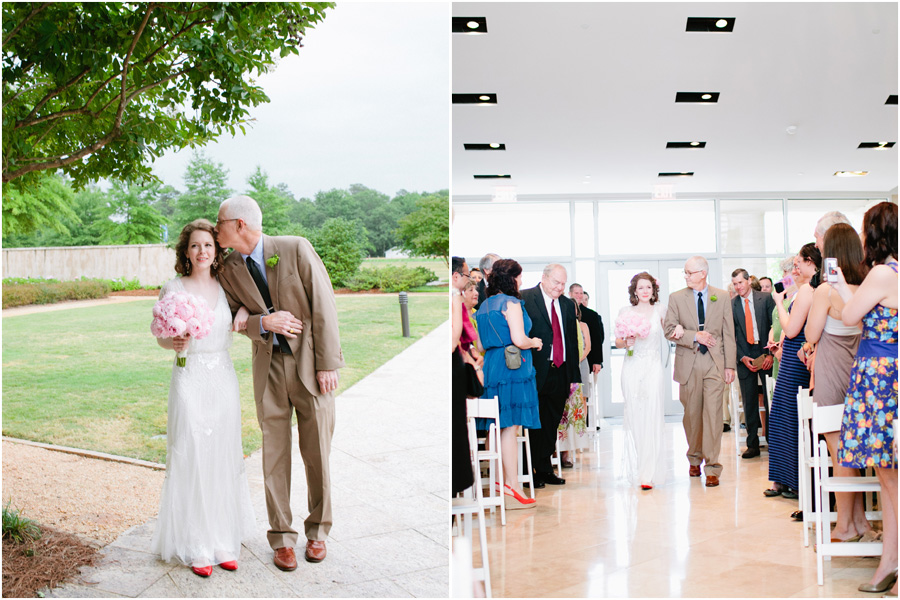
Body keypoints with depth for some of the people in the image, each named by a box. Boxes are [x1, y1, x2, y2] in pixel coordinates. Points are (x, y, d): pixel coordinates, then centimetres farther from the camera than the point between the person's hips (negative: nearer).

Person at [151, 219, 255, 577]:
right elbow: (161, 337, 2)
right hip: (190, 381, -3)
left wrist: (245, 313, -6)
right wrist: (174, 343, -20)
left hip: (223, 380, 3)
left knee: (224, 459, 7)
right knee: (191, 460, -1)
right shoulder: (172, 289, -2)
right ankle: (196, 546, 10)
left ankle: (225, 541, 19)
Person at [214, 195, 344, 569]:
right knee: (275, 454, 5)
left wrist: (328, 364, -12)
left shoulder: (295, 248, -11)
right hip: (269, 367, 3)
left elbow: (324, 305, -10)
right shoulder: (229, 270, 1)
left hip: (310, 364, -3)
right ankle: (282, 537, 19)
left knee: (317, 452, 6)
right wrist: (264, 322, -15)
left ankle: (317, 530, 25)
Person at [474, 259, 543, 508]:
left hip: (491, 366, 8)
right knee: (510, 427, -8)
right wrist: (535, 342, 4)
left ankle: (501, 481, 16)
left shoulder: (484, 305, 16)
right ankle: (512, 488, -6)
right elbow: (519, 340, -17)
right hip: (512, 367, -8)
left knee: (499, 428, 11)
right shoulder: (511, 303, -8)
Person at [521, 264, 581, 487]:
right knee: (534, 425, 1)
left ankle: (545, 470, 21)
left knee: (551, 425, 12)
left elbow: (573, 341, 17)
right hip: (536, 374, -6)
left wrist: (574, 375, 11)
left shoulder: (568, 305, 15)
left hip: (560, 374, 6)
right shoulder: (525, 299, -5)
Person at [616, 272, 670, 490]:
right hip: (632, 368, 0)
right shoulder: (625, 312, 4)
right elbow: (618, 341, 8)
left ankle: (649, 473, -5)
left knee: (652, 417, -7)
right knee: (634, 417, 3)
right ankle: (635, 469, 17)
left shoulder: (660, 310, 6)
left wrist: (679, 328, -1)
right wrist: (626, 342, -14)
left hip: (653, 368, 0)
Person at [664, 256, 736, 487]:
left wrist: (730, 365, 0)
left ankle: (712, 468, -2)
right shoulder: (676, 298, 5)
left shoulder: (721, 297, 6)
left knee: (713, 414, -6)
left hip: (714, 363, -1)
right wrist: (694, 336, -13)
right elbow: (669, 330, 0)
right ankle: (694, 459, 27)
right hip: (688, 364, 1)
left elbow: (728, 333, 5)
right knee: (692, 414, 8)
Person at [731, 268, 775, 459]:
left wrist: (771, 354, -8)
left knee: (771, 401, 1)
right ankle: (752, 445, 11)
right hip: (744, 358, 1)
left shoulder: (766, 299, 1)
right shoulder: (731, 305, 5)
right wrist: (742, 357, -6)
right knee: (749, 403, 5)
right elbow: (731, 335, 5)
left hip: (766, 356, -1)